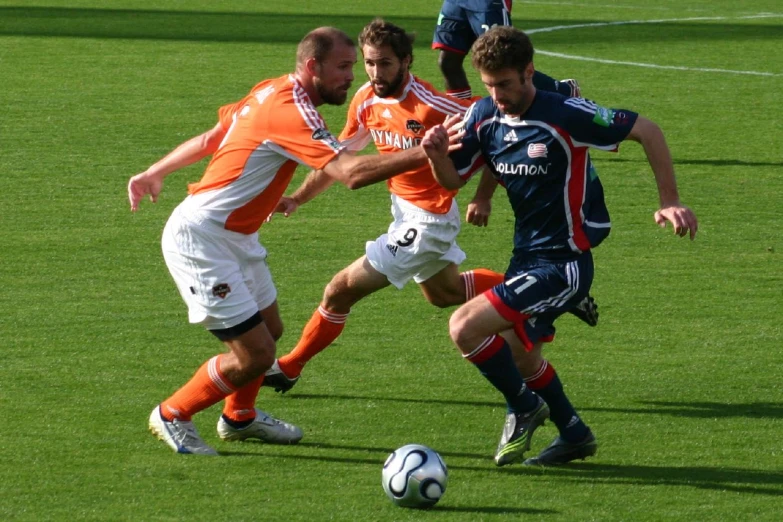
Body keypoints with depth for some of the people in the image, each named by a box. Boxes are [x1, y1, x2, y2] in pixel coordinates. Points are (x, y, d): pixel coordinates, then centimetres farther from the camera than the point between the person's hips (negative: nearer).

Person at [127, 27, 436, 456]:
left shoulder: (271, 92, 6)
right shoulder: (291, 111, -25)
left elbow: (209, 139, 16)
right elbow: (352, 173, -36)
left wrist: (155, 173, 24)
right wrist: (422, 154, -37)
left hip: (235, 237, 10)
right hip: (200, 240, -10)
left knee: (269, 328, 20)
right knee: (255, 354, -8)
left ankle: (239, 417, 42)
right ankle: (172, 417, 12)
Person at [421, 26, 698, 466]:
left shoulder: (565, 116, -23)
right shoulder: (484, 117, -4)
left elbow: (647, 131, -16)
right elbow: (453, 179, 5)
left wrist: (670, 202, -19)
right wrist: (437, 154, -19)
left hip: (563, 263, -8)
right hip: (527, 255, 8)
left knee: (466, 327, -18)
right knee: (519, 352, 23)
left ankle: (525, 407, 6)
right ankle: (574, 435, 44)